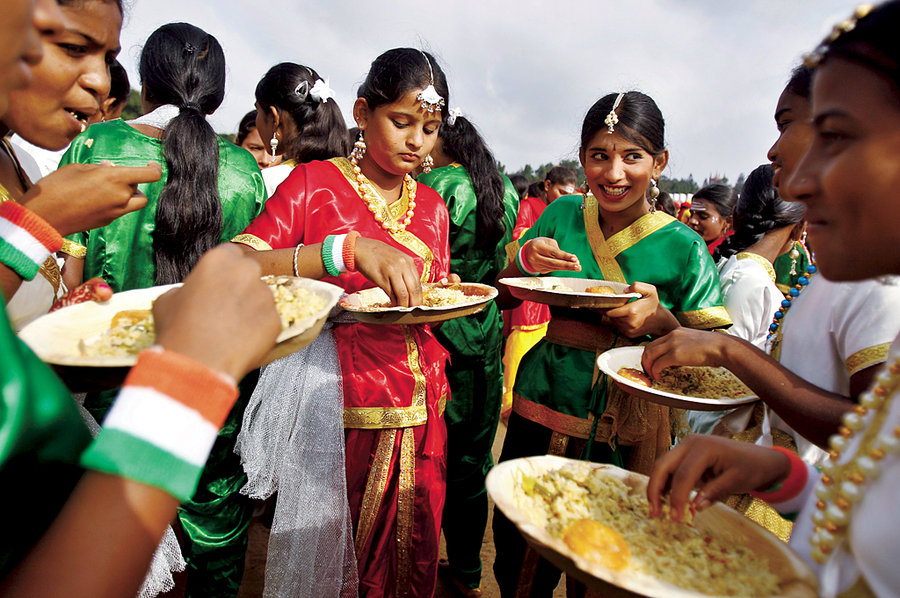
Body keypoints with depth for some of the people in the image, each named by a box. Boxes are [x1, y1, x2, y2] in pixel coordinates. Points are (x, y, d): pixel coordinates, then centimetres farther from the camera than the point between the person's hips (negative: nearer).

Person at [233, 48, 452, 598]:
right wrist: (350, 249, -29)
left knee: (412, 549, 15)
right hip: (336, 400, -4)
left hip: (418, 406, 5)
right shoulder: (314, 183, -4)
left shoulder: (433, 205, 11)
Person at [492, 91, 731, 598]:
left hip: (626, 432, -2)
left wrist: (660, 320, -19)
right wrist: (525, 262, -14)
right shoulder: (563, 215, 1)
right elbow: (501, 295, 7)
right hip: (543, 407, 2)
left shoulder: (681, 247, -6)